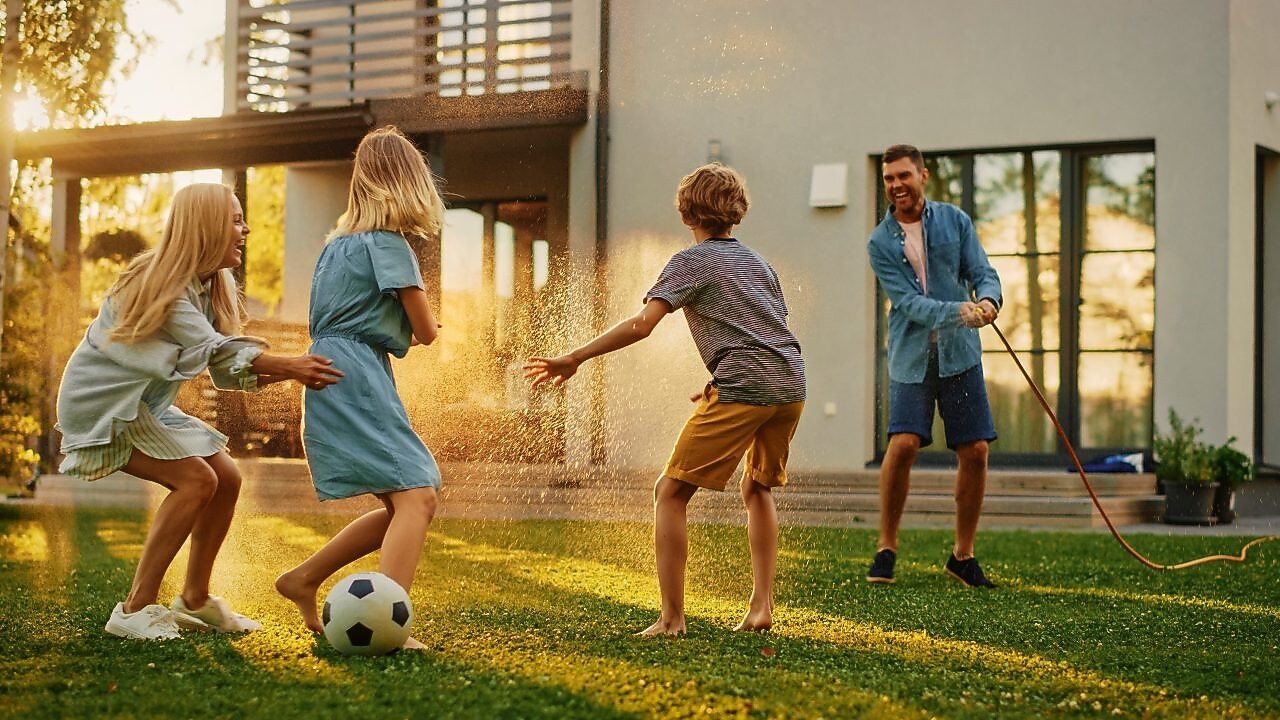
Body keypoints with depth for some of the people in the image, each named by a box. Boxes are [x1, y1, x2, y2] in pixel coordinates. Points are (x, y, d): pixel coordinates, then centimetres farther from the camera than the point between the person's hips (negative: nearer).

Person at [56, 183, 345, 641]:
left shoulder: (211, 286, 5)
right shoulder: (161, 285, -22)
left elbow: (229, 375, -1)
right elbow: (216, 350, -30)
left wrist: (296, 372, -15)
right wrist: (288, 366, -36)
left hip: (145, 402, 9)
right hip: (101, 402, -9)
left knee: (226, 478, 1)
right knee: (196, 479, -20)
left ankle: (195, 600, 13)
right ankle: (135, 610, -17)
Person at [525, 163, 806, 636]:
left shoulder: (691, 262, 4)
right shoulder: (758, 262, 24)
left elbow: (642, 323, -9)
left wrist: (574, 359, -8)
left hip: (743, 390, -7)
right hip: (791, 385, 7)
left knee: (670, 493, 0)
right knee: (757, 489, 26)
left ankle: (671, 618, -6)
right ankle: (761, 606, 17)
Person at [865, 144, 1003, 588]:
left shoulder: (955, 221, 5)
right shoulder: (880, 243, 0)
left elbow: (983, 273, 2)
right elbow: (907, 302, -11)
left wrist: (987, 300, -23)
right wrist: (958, 312, -28)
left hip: (960, 354, 2)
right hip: (911, 356, -2)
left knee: (974, 451, -1)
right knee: (903, 444, -17)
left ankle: (963, 555, 13)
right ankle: (887, 548, -1)